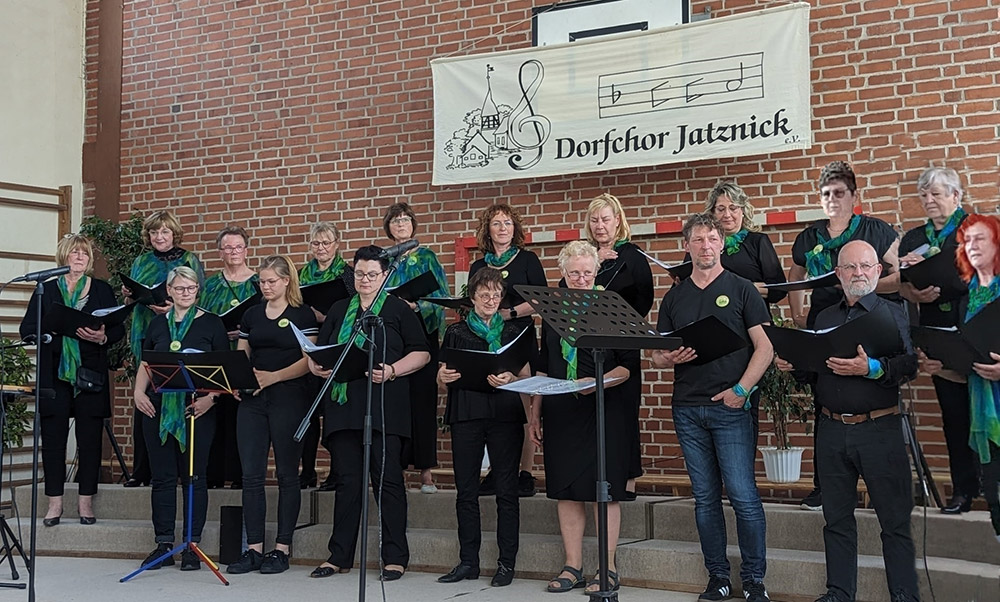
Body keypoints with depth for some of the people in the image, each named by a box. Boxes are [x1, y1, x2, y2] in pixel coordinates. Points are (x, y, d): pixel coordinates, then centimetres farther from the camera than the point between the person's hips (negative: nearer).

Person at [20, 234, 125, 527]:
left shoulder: (103, 290, 10)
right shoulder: (46, 289, 10)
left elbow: (119, 329, 6)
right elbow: (27, 328, 3)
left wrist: (103, 336, -15)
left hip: (90, 373, 0)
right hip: (54, 374, 0)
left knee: (90, 437, 0)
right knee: (53, 437, 0)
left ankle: (86, 502, 8)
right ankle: (55, 502, 9)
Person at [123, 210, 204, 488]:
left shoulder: (190, 261, 6)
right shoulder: (141, 263, 17)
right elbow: (133, 301, 19)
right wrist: (128, 295, -3)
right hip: (146, 337, 3)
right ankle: (140, 471, 6)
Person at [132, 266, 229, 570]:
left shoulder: (211, 323, 3)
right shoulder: (158, 323, 14)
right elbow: (145, 362, 17)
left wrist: (210, 397, -15)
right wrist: (139, 391, 0)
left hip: (197, 407, -3)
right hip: (158, 406, 3)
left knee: (194, 477, 1)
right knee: (162, 476, 5)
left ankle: (192, 546, 8)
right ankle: (164, 544, 13)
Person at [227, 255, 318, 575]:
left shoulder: (303, 315, -1)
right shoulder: (251, 315, 15)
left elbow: (308, 361, -8)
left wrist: (273, 377, -19)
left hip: (289, 399, -5)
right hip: (252, 400, 5)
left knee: (287, 474, 2)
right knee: (251, 474, 1)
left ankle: (281, 549, 9)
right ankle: (254, 549, 8)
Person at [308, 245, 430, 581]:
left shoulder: (398, 310, 6)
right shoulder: (339, 310, 18)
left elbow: (421, 354, 0)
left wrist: (392, 370, -15)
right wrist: (316, 367, -4)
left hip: (384, 407, -4)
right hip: (343, 405, 4)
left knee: (387, 479, -3)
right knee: (347, 481, 6)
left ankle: (395, 558, 4)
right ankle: (339, 556, 15)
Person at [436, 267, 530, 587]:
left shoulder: (514, 332, 11)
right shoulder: (456, 333, 13)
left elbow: (527, 375, 5)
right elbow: (443, 379, 12)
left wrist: (510, 378, -16)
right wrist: (443, 376, -11)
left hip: (505, 414, -1)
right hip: (466, 414, 1)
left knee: (506, 490, -2)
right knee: (466, 489, 3)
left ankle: (507, 562, 5)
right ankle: (468, 561, 12)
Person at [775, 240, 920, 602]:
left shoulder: (893, 314, 2)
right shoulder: (824, 318, 16)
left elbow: (909, 365, -10)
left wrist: (870, 368, -25)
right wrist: (792, 366, -3)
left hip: (879, 427, -4)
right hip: (832, 429, 4)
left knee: (894, 520, 0)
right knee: (837, 518, 11)